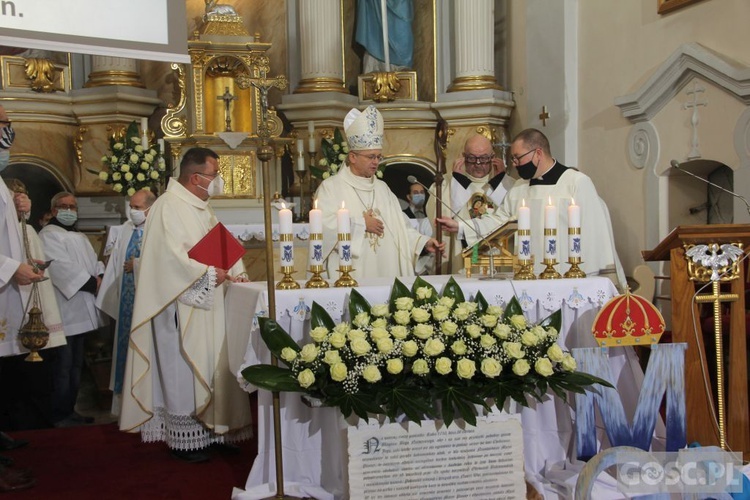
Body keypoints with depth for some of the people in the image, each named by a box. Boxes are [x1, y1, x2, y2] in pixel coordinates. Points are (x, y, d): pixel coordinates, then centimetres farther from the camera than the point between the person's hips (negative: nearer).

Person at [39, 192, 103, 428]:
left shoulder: (81, 238, 22)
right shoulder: (48, 235, -6)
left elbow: (94, 261, 17)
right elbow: (61, 267, -17)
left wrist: (99, 276, -5)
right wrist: (91, 283, -15)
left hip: (81, 311, 9)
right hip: (63, 311, -9)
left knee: (75, 364, 13)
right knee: (63, 366, -7)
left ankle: (70, 410, 20)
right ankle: (61, 416, -1)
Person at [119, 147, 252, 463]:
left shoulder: (201, 207, 16)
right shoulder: (169, 206, -14)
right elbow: (172, 254, -23)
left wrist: (234, 272, 0)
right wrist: (209, 274, -20)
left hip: (206, 304, 10)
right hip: (181, 305, -9)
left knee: (210, 368, 11)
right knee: (184, 370, -2)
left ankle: (208, 431, 20)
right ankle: (184, 440, 7)